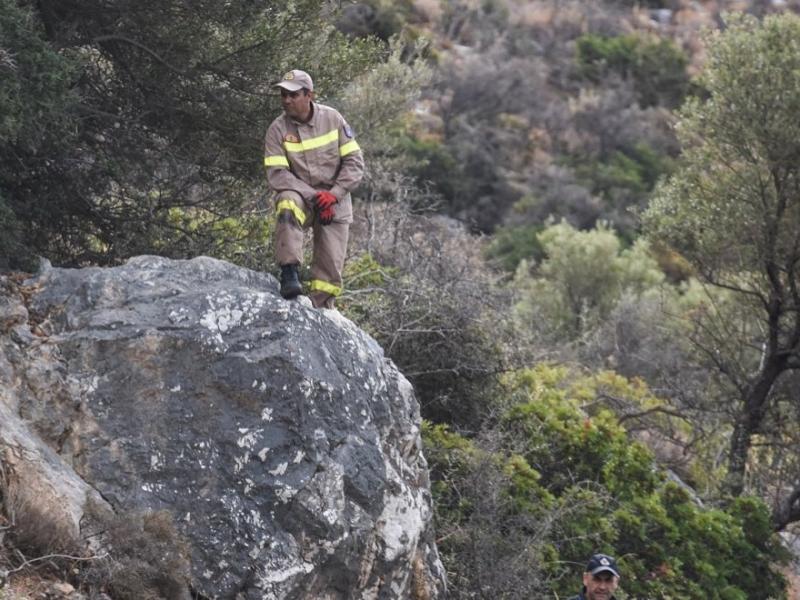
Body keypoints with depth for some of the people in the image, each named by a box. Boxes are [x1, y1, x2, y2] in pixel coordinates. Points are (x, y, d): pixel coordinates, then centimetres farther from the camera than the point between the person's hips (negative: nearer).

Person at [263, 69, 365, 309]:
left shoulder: (332, 119, -3)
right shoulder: (278, 129, -8)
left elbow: (354, 162, -2)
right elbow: (277, 174, -14)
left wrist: (333, 194, -15)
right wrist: (315, 197, -21)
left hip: (335, 201, 2)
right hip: (299, 194, -2)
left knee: (330, 267, -4)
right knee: (288, 206, -37)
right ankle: (290, 272, -39)